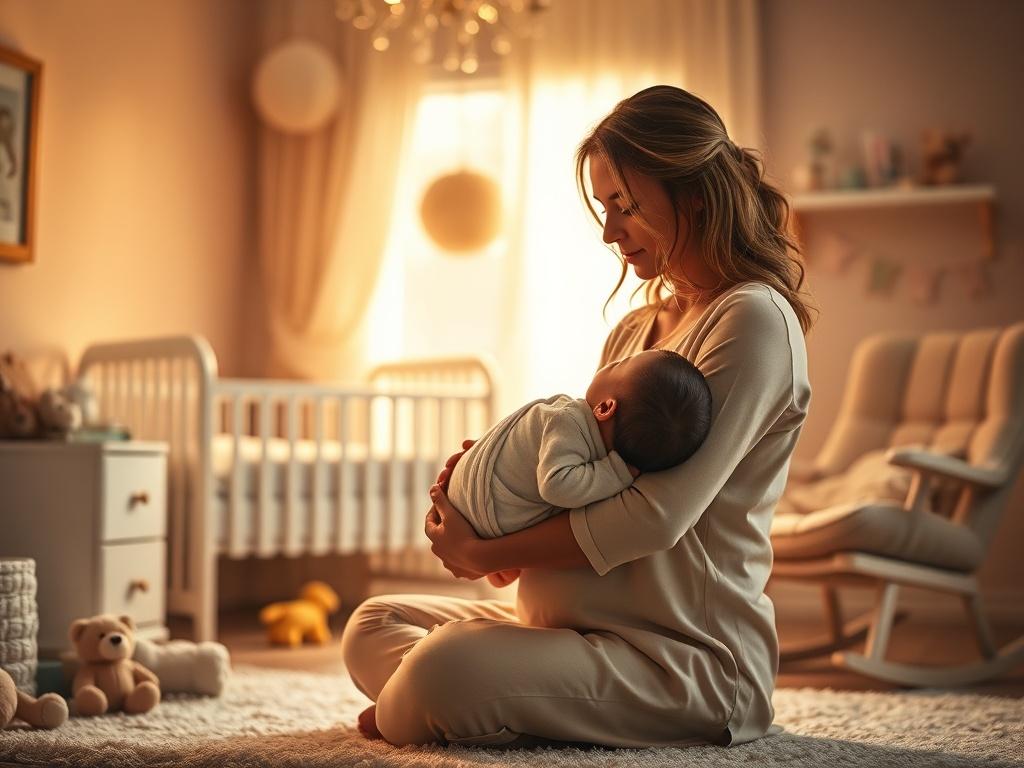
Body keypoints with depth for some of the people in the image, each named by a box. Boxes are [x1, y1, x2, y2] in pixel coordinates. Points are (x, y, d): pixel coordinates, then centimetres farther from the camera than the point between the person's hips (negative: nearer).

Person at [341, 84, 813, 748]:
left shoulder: (754, 320, -12)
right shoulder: (632, 332, 17)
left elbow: (656, 515, -21)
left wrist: (486, 554, -13)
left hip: (691, 653, -9)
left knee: (447, 669, -30)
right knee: (375, 624, 5)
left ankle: (403, 719, 0)